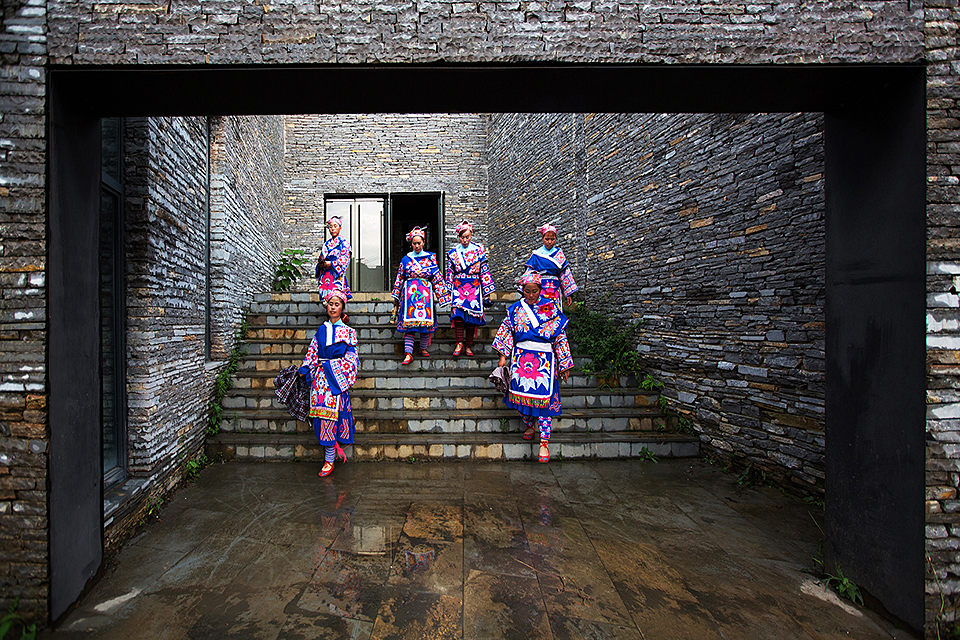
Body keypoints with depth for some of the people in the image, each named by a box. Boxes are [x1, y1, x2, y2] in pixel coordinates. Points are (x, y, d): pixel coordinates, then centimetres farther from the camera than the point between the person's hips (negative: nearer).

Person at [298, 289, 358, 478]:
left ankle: (329, 459, 0)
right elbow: (313, 353, 17)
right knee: (323, 413, 1)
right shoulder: (322, 330, 15)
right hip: (321, 376, 4)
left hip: (337, 377, -4)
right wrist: (306, 371, 11)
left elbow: (351, 358, 1)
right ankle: (334, 447, 15)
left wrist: (347, 378, -6)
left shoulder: (348, 332, 3)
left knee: (331, 412, -6)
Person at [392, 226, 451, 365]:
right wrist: (396, 298, 12)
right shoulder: (406, 259, 10)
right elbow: (399, 278, 12)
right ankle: (408, 354, -10)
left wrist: (442, 293, 2)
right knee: (409, 322, -7)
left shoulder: (430, 257, 9)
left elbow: (437, 277, 7)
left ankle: (423, 348, 20)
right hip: (410, 293, 0)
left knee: (426, 321, 3)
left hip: (426, 293, 1)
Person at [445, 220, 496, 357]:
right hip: (458, 288, 1)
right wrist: (449, 292, 8)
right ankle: (459, 343, -2)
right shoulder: (453, 253, 9)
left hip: (474, 289, 0)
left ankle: (468, 346, 11)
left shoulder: (479, 250, 5)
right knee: (458, 315, -17)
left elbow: (484, 272, 5)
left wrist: (486, 293, 1)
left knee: (472, 317, -1)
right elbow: (450, 274, 13)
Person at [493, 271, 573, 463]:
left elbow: (560, 336, 5)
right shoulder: (515, 309, 8)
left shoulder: (551, 308, 3)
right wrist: (503, 356, 5)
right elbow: (506, 331, 13)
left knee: (544, 398, -8)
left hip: (544, 358, -2)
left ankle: (544, 442, -2)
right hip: (521, 357, 2)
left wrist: (565, 365, 5)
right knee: (521, 393, 3)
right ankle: (528, 426, 31)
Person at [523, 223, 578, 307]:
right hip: (539, 288, -1)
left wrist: (568, 293, 5)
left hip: (555, 290, 1)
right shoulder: (536, 254, 8)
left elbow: (565, 273, 9)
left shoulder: (558, 253, 11)